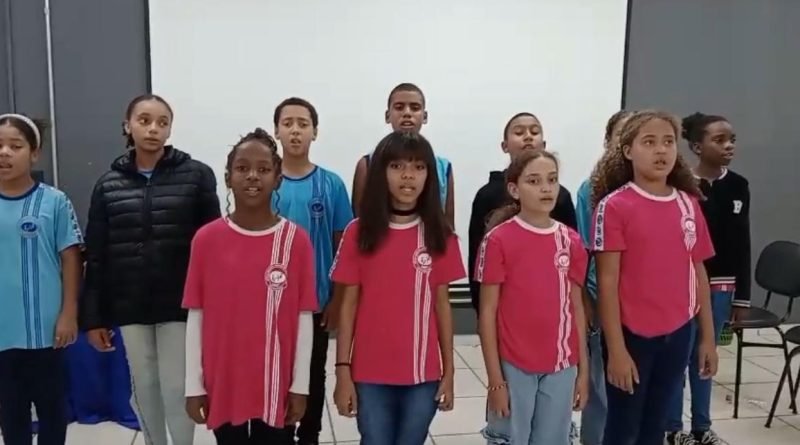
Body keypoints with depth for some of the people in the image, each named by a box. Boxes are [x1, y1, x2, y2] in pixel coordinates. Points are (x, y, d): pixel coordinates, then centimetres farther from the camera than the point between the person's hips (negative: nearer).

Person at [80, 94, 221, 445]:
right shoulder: (109, 184, 4)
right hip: (129, 307, 3)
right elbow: (96, 255, 5)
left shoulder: (196, 175, -4)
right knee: (143, 389, 14)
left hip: (180, 305, -3)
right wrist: (93, 316, 3)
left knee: (177, 389, 1)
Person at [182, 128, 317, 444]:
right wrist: (194, 384, 1)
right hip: (223, 385, 1)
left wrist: (300, 385, -2)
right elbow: (196, 317, 0)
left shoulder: (297, 240, -7)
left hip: (276, 386, -1)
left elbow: (304, 318, -3)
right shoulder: (206, 239, -4)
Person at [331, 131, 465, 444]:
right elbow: (349, 305, -1)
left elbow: (442, 304, 4)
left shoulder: (439, 235, 1)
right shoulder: (359, 232, -3)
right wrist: (343, 372, -3)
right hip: (370, 374, -1)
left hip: (423, 373, 1)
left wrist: (448, 371, 4)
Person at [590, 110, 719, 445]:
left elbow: (698, 273, 10)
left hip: (678, 333, 5)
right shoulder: (613, 206, -11)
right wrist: (616, 349, -14)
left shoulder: (689, 205, 5)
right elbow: (607, 282, -12)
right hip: (632, 334, -4)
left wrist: (707, 336, 10)